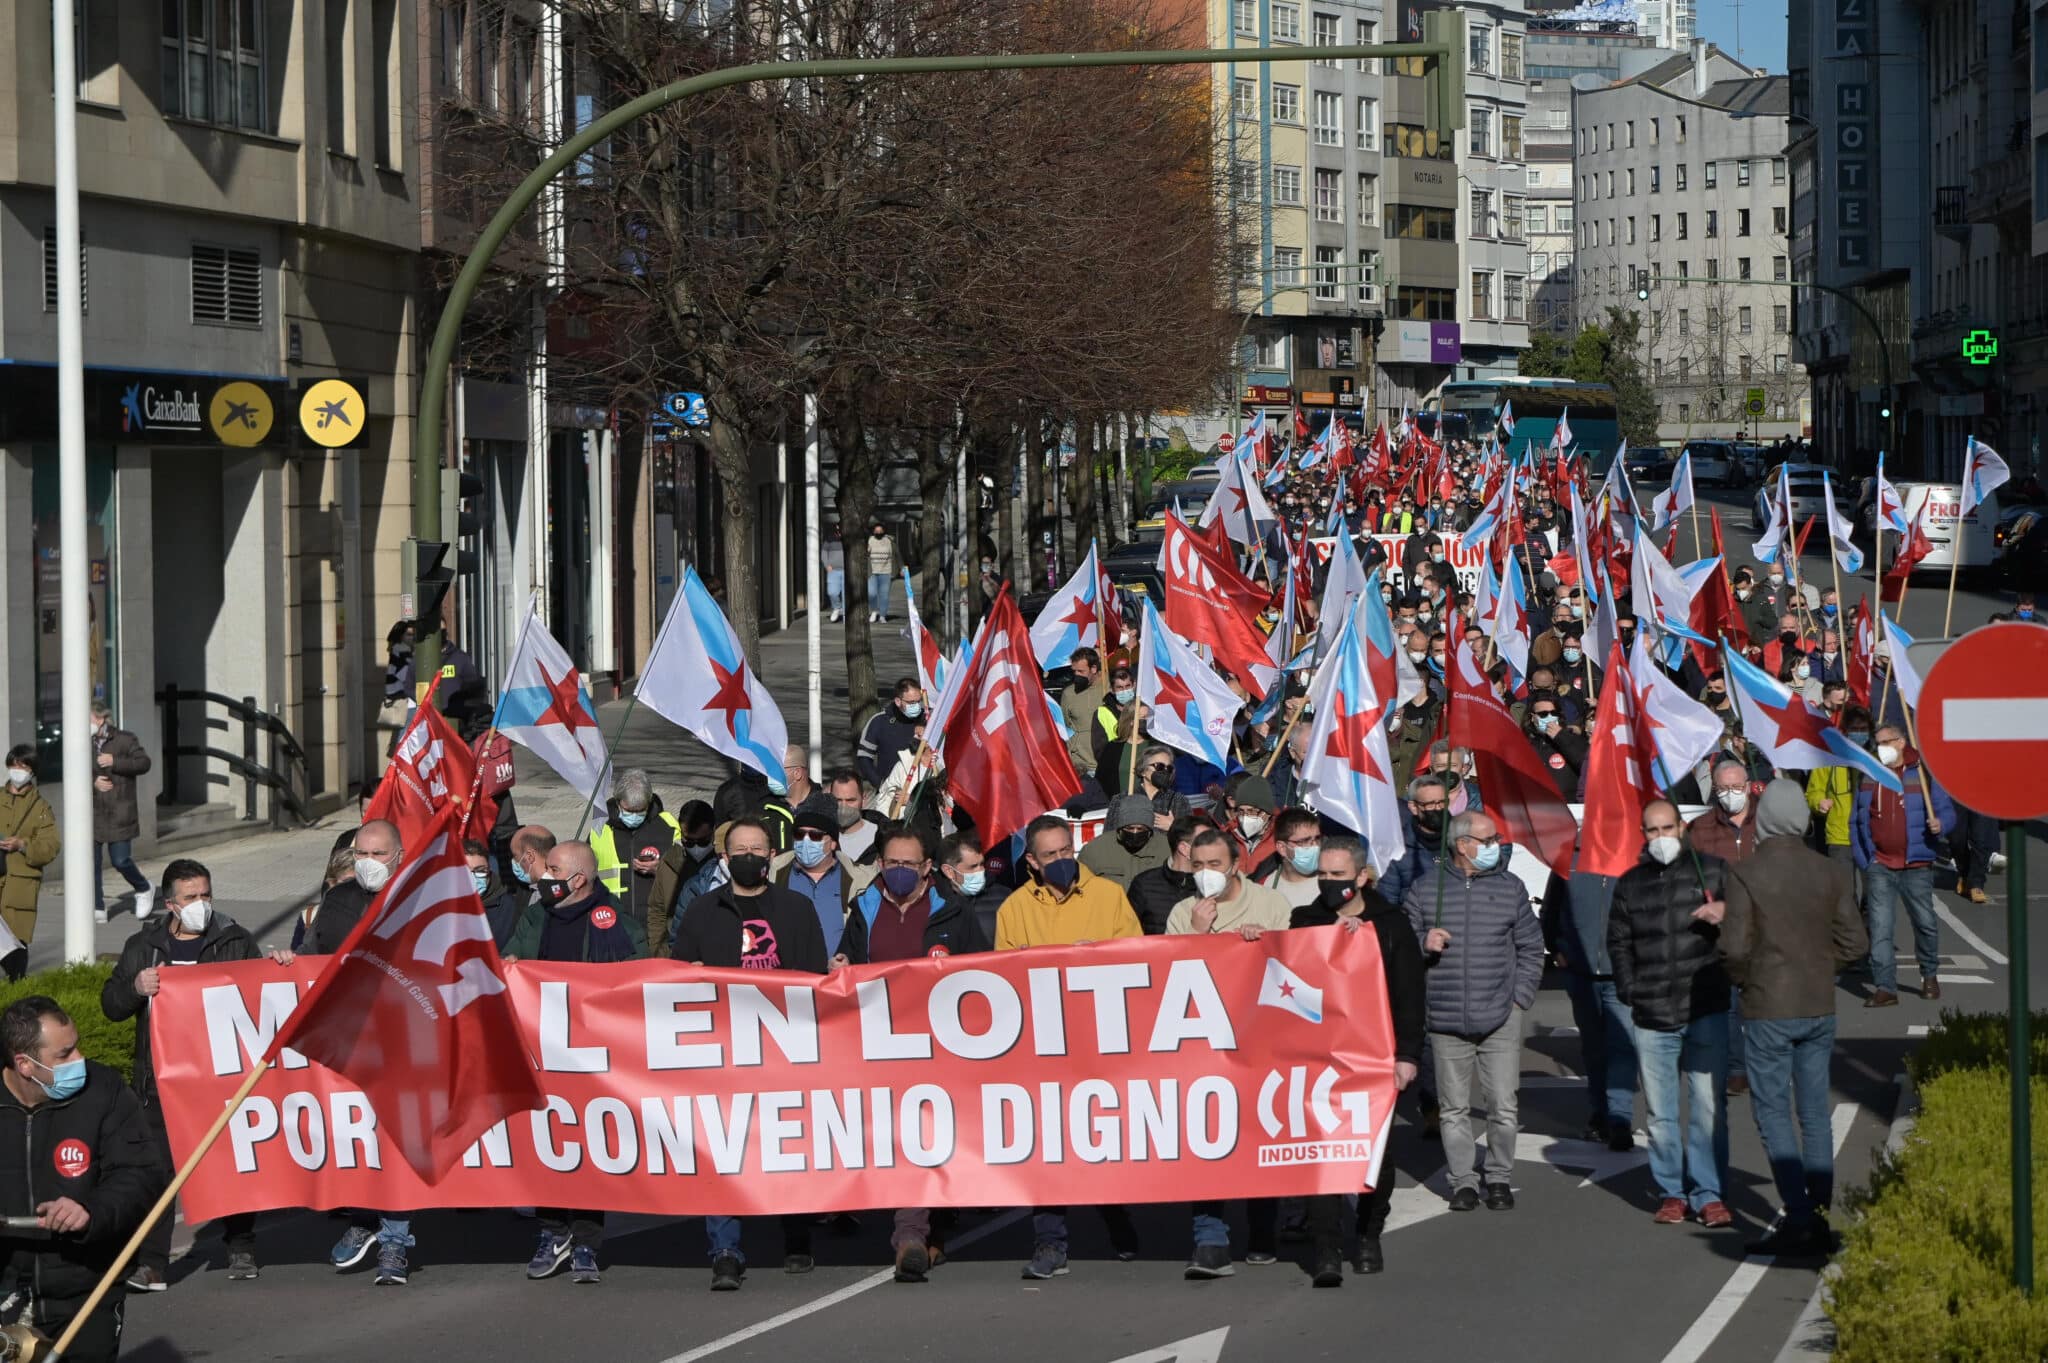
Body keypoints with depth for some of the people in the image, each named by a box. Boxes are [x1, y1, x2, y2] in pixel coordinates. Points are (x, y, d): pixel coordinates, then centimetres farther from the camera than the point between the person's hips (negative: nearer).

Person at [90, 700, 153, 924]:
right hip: (92, 814, 4)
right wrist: (93, 783, -12)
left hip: (119, 815, -4)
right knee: (91, 862, -1)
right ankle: (97, 909, 5)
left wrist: (114, 762, -19)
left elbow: (143, 762, -11)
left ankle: (143, 889, 24)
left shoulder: (125, 739, -2)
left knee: (120, 860, -5)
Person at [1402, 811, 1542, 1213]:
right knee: (1453, 1108, 5)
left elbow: (1530, 948, 12)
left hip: (1500, 1019, 0)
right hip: (1446, 1021, 0)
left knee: (1504, 1105, -2)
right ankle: (1463, 1181, 15)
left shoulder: (1509, 887, 7)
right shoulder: (1426, 888, 4)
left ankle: (1499, 1178, 13)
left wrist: (1519, 998, 4)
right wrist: (1423, 943, -11)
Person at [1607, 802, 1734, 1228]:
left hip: (1706, 1012, -2)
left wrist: (1725, 911, -12)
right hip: (1652, 1017, 3)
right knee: (1660, 1113, 5)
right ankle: (1671, 1192, 14)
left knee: (1709, 1108, -4)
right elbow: (1618, 942, 20)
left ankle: (1708, 1194, 2)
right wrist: (1630, 991, 7)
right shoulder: (1630, 884, 13)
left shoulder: (1712, 870, 5)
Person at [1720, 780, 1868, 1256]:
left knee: (1773, 1114, 0)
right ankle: (1819, 1219, 15)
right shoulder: (1830, 873, 0)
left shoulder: (1745, 873, -14)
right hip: (1819, 1007, 5)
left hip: (1768, 1009, -5)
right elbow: (1855, 943, 1)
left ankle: (1800, 1220, -7)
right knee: (1815, 1114, 12)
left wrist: (1743, 978, 3)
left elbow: (1734, 947, -17)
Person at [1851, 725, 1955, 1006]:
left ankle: (1930, 975, 29)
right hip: (1879, 867, 2)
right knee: (1879, 927, -7)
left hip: (1916, 866, -2)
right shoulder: (1868, 777, 10)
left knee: (1925, 922, 6)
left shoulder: (1923, 774, 1)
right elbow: (1856, 822, 13)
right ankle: (1885, 987, -6)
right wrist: (1862, 860, 4)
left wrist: (1940, 823, -22)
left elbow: (1947, 811, 1)